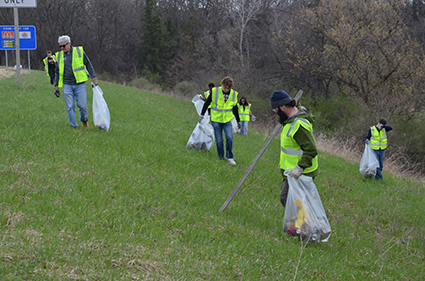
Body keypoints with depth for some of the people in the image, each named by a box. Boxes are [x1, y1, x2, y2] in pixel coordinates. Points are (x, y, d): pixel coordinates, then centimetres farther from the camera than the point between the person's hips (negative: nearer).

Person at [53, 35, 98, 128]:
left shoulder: (79, 51, 0)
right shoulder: (59, 55, 7)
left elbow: (89, 65, 7)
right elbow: (57, 72, 16)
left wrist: (94, 79, 3)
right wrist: (56, 87, 12)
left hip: (80, 84, -2)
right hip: (67, 85, 2)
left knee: (82, 105, -4)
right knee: (70, 107, -1)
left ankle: (84, 120, 24)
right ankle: (73, 126, 8)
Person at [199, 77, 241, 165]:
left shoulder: (234, 94, 0)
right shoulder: (214, 91, -8)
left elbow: (235, 109, 13)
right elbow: (207, 103, 2)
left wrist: (238, 121, 17)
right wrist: (202, 115, 2)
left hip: (227, 121, 2)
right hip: (216, 120, -2)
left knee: (229, 138, -12)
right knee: (219, 140, 1)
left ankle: (229, 157, 2)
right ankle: (221, 158, 15)